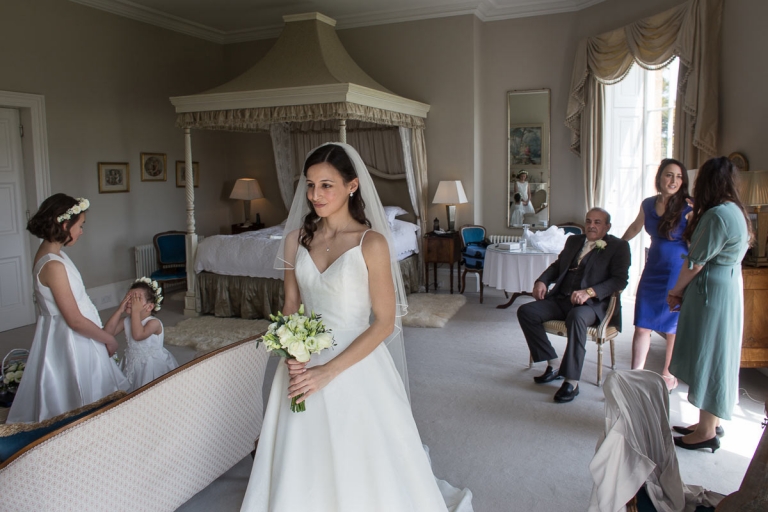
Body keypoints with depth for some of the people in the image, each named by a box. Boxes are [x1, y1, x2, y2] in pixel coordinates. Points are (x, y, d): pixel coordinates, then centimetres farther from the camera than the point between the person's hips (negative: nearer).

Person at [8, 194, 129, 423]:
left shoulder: (48, 252, 3)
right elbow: (75, 320, -23)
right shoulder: (53, 265, -26)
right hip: (70, 342, -9)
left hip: (68, 338, 9)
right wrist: (109, 339, -10)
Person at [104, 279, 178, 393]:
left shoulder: (154, 322, -21)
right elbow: (107, 332, -11)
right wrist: (120, 310, -15)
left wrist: (136, 311, -33)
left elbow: (138, 335, -39)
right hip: (133, 366, 6)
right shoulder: (127, 321, 0)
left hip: (154, 366, -6)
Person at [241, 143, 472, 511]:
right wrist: (292, 357, -9)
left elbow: (384, 322, -13)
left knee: (357, 464, 8)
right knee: (302, 466, 14)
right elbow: (290, 306, 9)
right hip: (305, 365, 4)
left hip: (355, 366, -4)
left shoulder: (371, 242, -13)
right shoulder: (296, 239, 2)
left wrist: (329, 371, -18)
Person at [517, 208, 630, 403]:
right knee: (526, 311, -15)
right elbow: (557, 265, 26)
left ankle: (572, 381, -30)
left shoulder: (618, 247, 3)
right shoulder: (574, 241, 22)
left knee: (576, 317, -40)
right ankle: (554, 364, -5)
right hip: (561, 299, 7)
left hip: (593, 303, -6)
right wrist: (542, 281, 4)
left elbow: (620, 279, -8)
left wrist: (589, 292, -23)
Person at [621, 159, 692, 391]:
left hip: (679, 272, -4)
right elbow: (635, 227, 23)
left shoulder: (688, 207, -11)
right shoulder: (648, 204, 3)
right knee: (642, 325, 2)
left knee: (674, 327, 9)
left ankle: (669, 375, 24)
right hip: (653, 269, 4)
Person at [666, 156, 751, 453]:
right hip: (729, 288, 10)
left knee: (708, 358, -1)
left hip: (711, 294, -10)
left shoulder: (716, 215, -20)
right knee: (715, 357, 16)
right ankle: (711, 424, 28)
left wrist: (676, 291, -3)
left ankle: (707, 433, 10)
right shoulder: (735, 211, 11)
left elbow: (696, 262, -18)